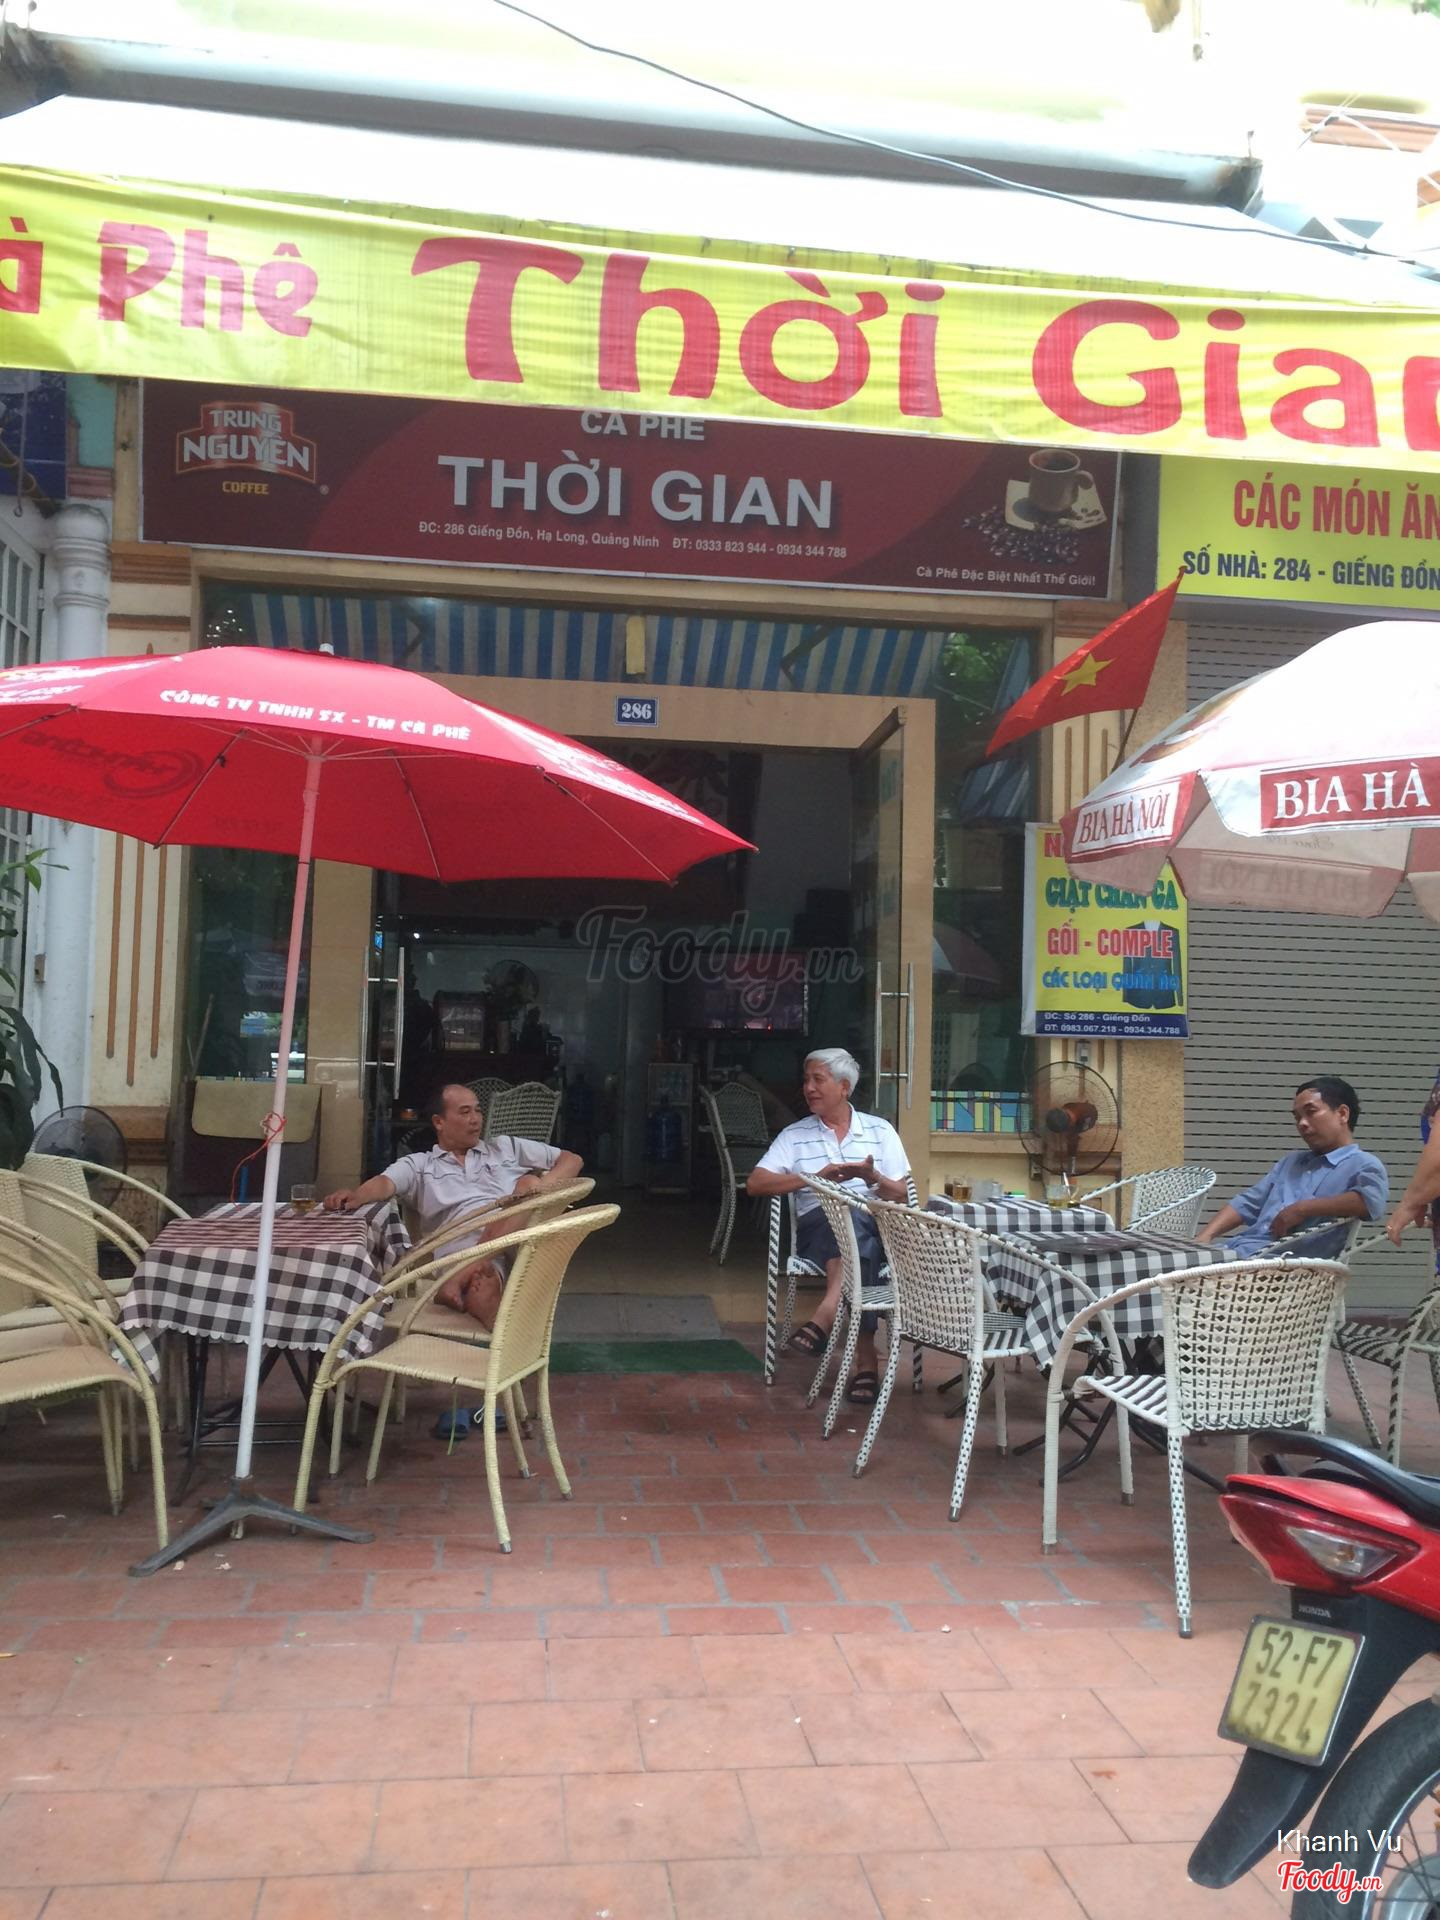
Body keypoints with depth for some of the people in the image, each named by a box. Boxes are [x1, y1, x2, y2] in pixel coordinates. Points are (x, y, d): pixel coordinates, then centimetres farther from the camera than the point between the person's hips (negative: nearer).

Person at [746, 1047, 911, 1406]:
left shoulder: (880, 1130, 15)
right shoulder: (795, 1135, 16)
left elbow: (901, 1196, 8)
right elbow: (755, 1184, 2)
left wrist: (873, 1177, -14)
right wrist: (815, 1177, -9)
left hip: (873, 1227, 1)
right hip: (817, 1227, 0)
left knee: (852, 1215, -37)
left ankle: (826, 1316, -47)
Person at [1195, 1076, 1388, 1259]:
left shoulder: (1364, 1165, 6)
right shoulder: (1290, 1161, 32)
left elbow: (1371, 1201, -17)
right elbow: (1246, 1204, 27)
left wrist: (1302, 1209, -13)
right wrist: (1204, 1237, 10)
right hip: (1237, 1250, 8)